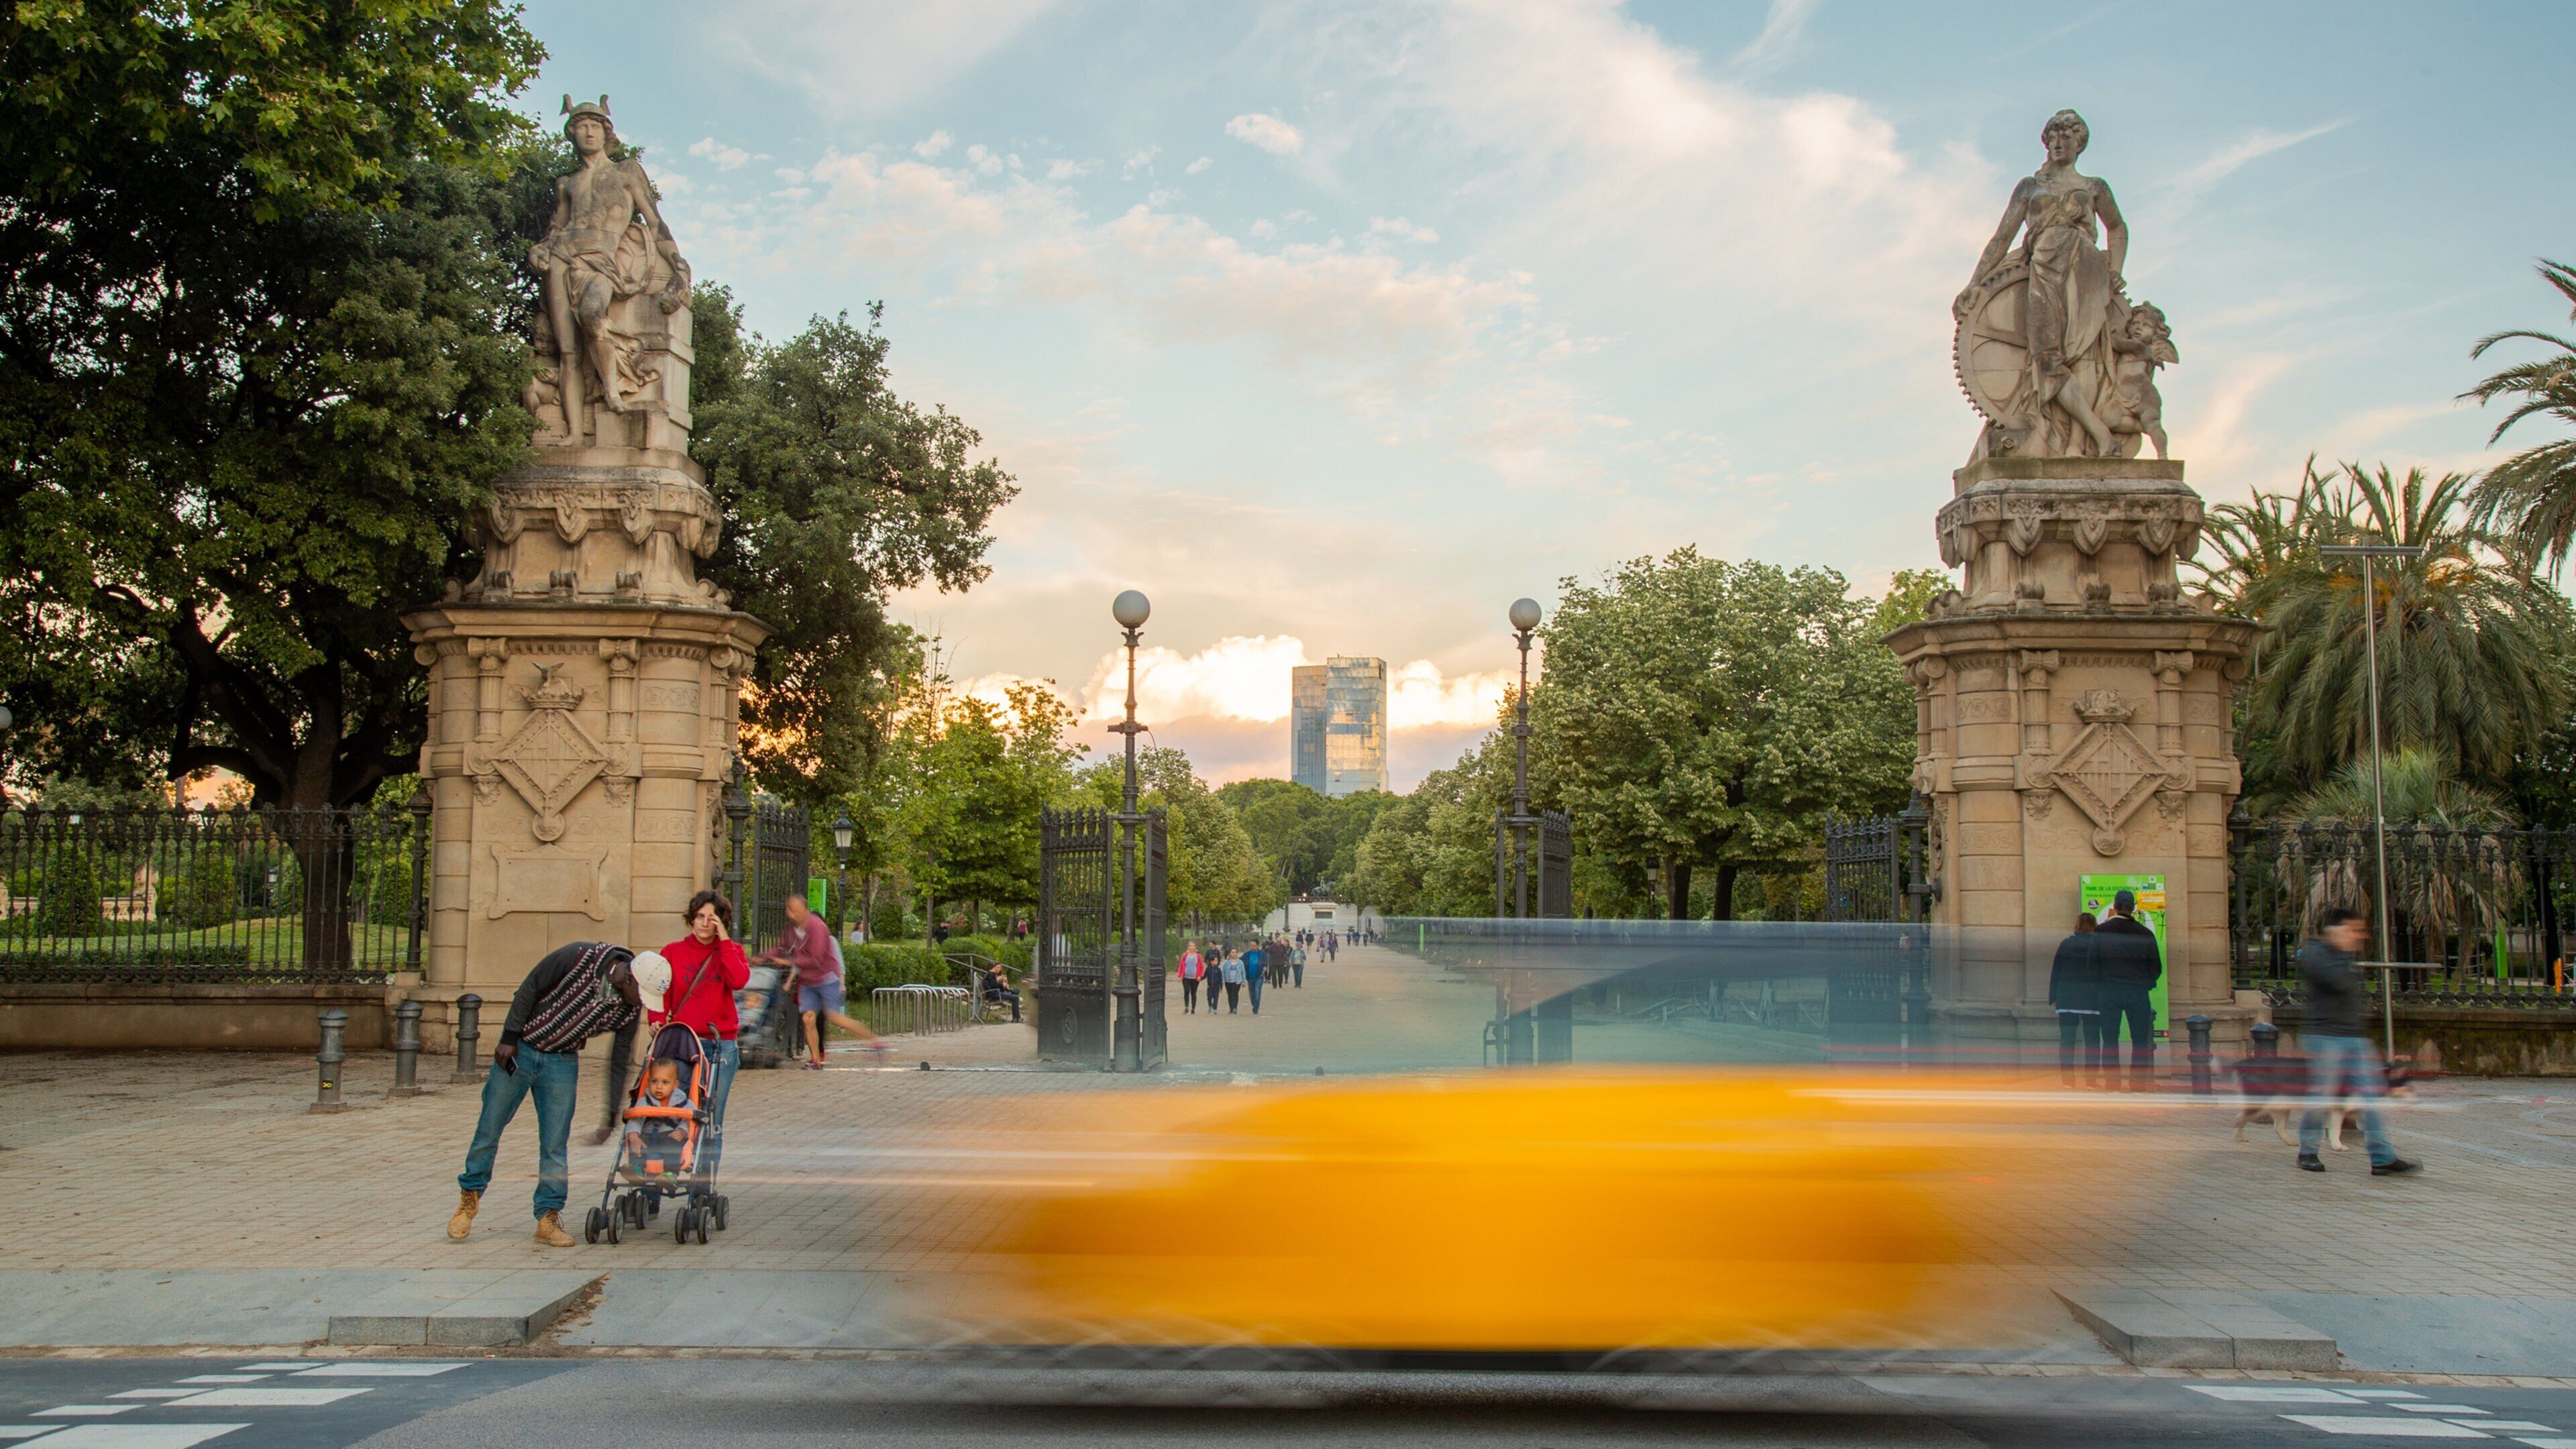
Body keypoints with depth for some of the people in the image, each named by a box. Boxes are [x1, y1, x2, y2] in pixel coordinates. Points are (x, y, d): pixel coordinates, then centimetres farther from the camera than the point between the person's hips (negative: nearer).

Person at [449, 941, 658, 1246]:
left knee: (555, 1146, -1)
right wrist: (509, 1038, -13)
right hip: (519, 1049, -3)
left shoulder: (630, 1009, -11)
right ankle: (470, 1196, 24)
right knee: (489, 1128, 5)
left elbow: (619, 1061, -1)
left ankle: (548, 1218, 8)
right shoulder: (579, 957, -24)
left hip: (562, 1063, 3)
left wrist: (612, 1114, -2)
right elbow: (529, 989, -14)